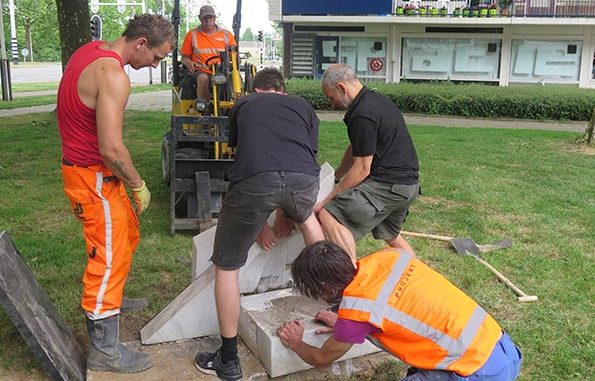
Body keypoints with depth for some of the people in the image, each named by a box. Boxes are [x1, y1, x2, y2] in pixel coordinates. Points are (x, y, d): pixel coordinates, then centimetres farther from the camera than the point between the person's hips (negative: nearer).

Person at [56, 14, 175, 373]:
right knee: (110, 254, -2)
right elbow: (111, 148, -30)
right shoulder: (113, 75, -25)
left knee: (127, 234, 24)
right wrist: (139, 185, -13)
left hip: (85, 165, 10)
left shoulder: (92, 50, 5)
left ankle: (112, 301, 44)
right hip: (93, 177, -10)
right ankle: (104, 349, 9)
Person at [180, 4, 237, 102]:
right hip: (201, 72, -1)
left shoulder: (226, 34, 13)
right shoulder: (192, 35, 12)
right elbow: (185, 57, 16)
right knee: (203, 78, -37)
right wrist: (188, 62, -9)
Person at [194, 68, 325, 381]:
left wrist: (258, 223, 54)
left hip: (254, 180, -2)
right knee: (306, 216, 40)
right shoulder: (304, 107, 33)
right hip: (303, 178, 2)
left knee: (225, 266, 18)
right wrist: (282, 214, 47)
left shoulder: (244, 105, 33)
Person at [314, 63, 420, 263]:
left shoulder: (362, 115, -19)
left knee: (329, 215, -17)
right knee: (390, 235, 29)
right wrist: (336, 175, 28)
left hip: (389, 184, -11)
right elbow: (356, 147, 22)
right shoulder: (376, 99, 13)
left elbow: (361, 169, -18)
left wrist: (327, 200, -12)